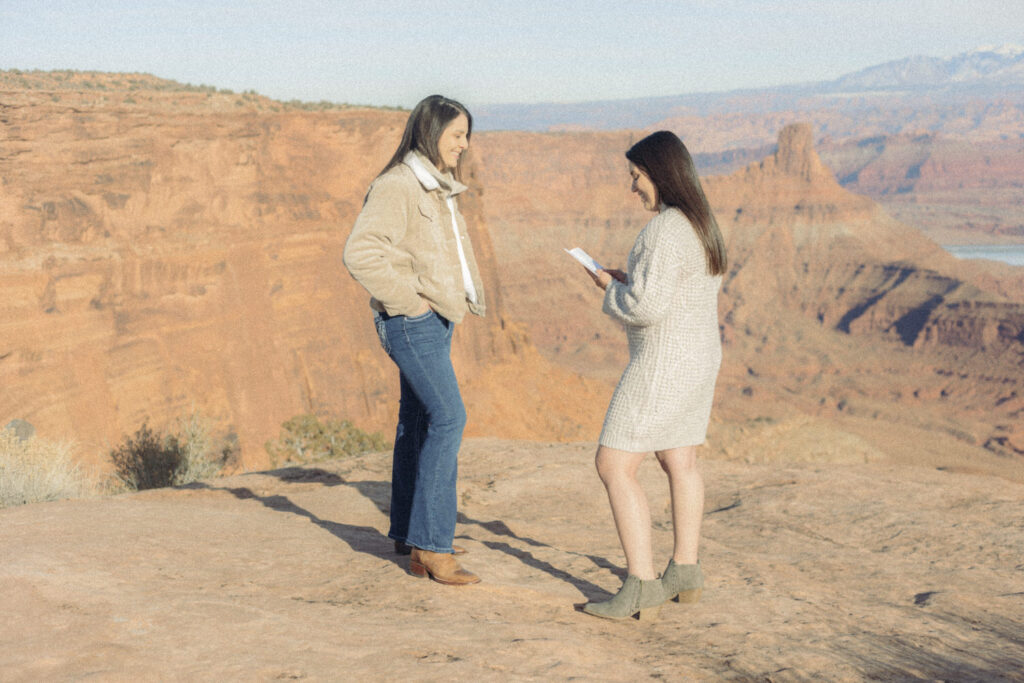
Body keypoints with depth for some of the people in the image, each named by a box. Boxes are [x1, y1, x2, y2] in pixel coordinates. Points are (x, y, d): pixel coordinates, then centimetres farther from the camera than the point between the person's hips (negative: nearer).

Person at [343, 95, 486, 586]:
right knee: (448, 417, -15)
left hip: (435, 319, 10)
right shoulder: (397, 186, -14)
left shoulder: (440, 188, 16)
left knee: (417, 422, 12)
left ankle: (409, 536, 21)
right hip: (412, 322, -9)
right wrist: (409, 298, -18)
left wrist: (462, 298, 17)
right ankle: (432, 545, -13)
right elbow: (360, 254, -23)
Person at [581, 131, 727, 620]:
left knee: (614, 466, -7)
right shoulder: (701, 222, 11)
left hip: (664, 363, -10)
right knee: (680, 461, 20)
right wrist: (631, 282, 13)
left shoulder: (667, 228, -21)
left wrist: (611, 288, -8)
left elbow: (648, 307, -26)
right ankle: (684, 572, 30)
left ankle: (641, 587, -9)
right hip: (700, 356, 10)